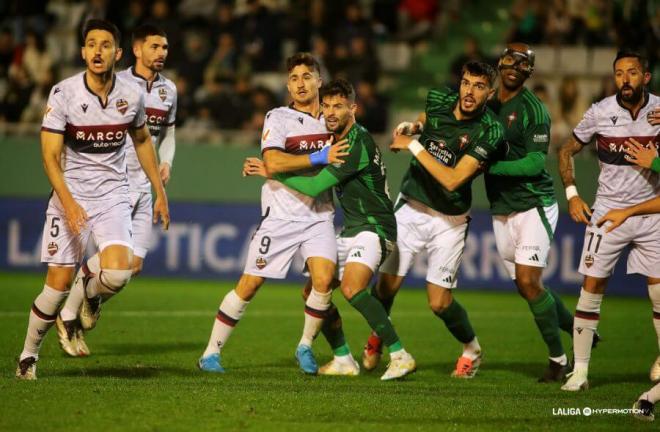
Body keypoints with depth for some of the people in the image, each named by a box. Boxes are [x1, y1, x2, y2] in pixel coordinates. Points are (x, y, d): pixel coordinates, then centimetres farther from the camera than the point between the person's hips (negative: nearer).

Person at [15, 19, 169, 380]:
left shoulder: (131, 95, -2)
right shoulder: (63, 94, -12)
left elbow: (142, 141, 17)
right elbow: (50, 156, -14)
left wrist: (160, 193, 19)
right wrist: (68, 203, -27)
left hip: (113, 195, 2)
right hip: (70, 195, -2)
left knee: (117, 273, -21)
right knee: (58, 284, -5)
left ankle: (90, 293, 15)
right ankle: (29, 355, 15)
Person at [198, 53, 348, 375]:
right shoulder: (278, 118, -4)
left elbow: (339, 161, 30)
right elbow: (273, 163, -20)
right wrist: (319, 158, -21)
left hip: (319, 215, 3)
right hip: (280, 214, -3)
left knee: (324, 278, -18)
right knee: (250, 284, -3)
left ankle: (306, 347, 4)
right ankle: (211, 352, 9)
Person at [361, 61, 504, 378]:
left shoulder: (489, 132, -21)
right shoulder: (439, 101, -6)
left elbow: (452, 180, -28)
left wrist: (414, 146, -24)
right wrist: (412, 126, 0)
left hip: (448, 220, -4)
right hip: (410, 206, 4)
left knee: (439, 303, -4)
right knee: (386, 285, 1)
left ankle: (472, 349, 26)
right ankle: (376, 340, 31)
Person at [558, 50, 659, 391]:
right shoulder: (599, 113, -5)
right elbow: (566, 152, 7)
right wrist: (571, 194, -2)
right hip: (608, 209, -1)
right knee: (591, 289, -4)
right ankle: (580, 371, 2)